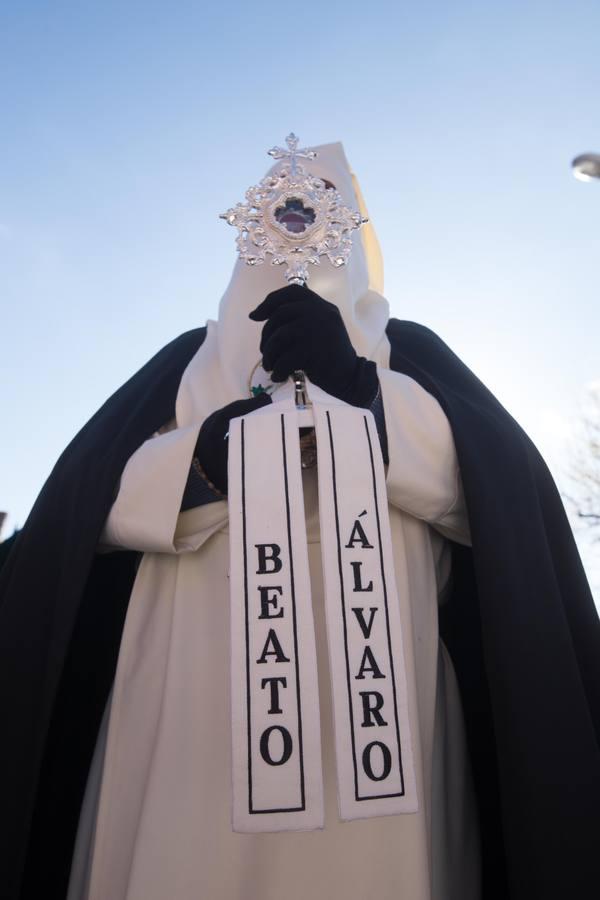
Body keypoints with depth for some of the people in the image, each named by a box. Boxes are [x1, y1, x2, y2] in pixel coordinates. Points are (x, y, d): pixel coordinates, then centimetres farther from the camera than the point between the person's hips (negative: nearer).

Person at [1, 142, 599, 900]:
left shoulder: (407, 349, 16)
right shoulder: (193, 355, 19)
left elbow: (499, 483, -2)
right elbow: (84, 496, 7)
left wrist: (360, 390, -17)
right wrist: (202, 457, -14)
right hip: (196, 688, 2)